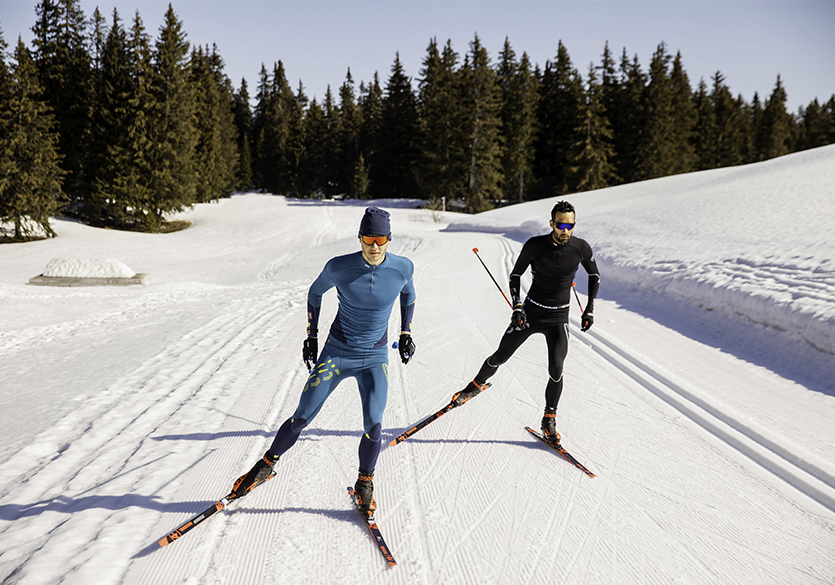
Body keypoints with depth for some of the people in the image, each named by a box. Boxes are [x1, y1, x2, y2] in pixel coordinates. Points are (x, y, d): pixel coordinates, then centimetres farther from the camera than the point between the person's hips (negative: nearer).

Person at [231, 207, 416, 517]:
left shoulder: (402, 267, -12)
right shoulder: (338, 267, -16)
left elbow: (408, 293, 11)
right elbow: (315, 292, 5)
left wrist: (406, 333, 8)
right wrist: (311, 336, 6)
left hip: (374, 359, 0)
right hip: (335, 352, 0)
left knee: (373, 426, -15)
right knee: (301, 418, -1)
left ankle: (364, 483, 13)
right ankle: (267, 464, 26)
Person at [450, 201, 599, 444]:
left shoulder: (581, 248, -11)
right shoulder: (534, 245, -14)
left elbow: (594, 275, 8)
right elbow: (515, 275, 0)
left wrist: (589, 309, 4)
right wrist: (517, 306, -11)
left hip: (558, 318, 0)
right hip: (530, 312, 0)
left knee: (556, 369, -15)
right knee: (499, 358, 7)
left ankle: (549, 420, 6)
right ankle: (476, 385, 38)